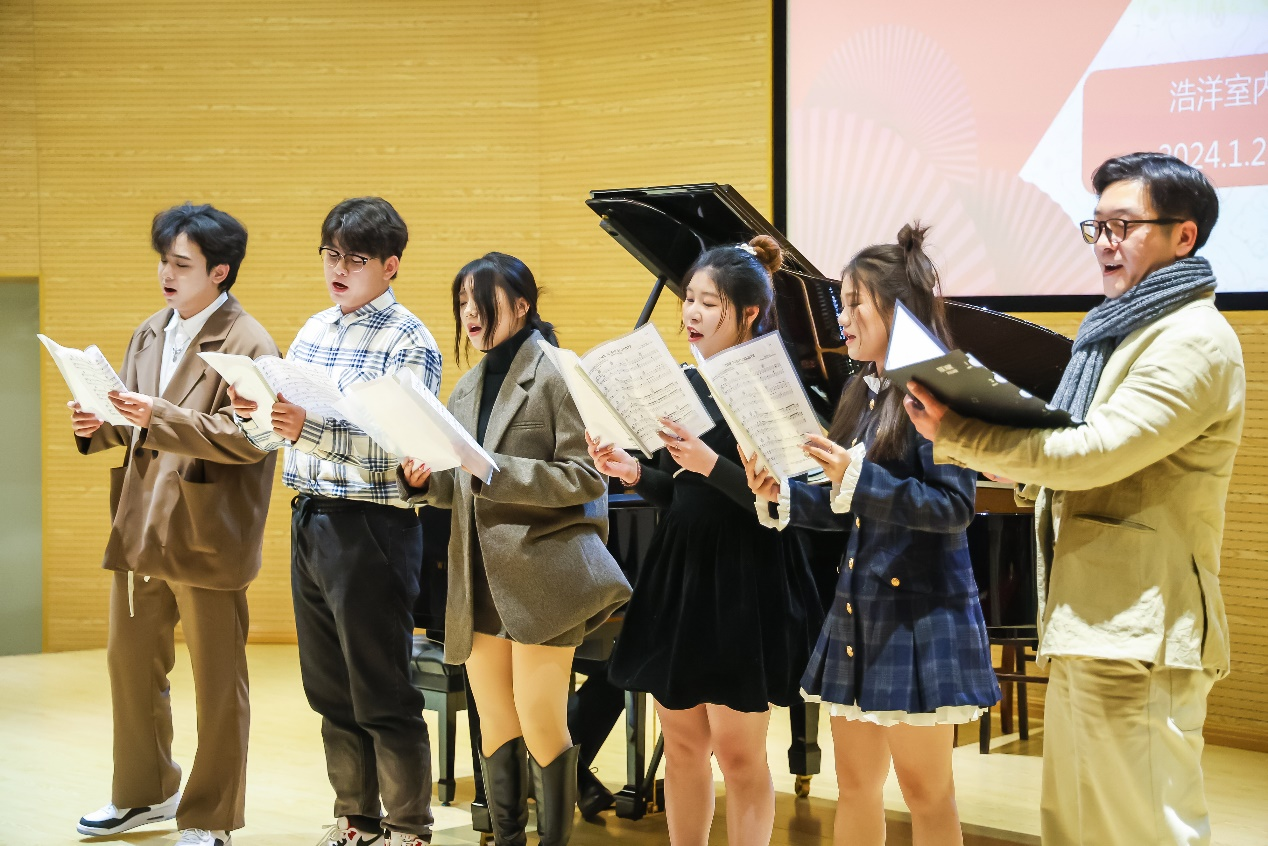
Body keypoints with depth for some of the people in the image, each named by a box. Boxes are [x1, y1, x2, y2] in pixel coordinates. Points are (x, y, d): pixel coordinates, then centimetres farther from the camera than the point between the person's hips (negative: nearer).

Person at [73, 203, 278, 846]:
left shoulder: (248, 344, -12)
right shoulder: (150, 334, 12)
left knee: (216, 685, 4)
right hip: (141, 528, 8)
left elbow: (248, 437, -23)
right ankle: (144, 794, 36)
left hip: (206, 538, -8)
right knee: (129, 662, 18)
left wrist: (160, 417, -30)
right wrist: (98, 425, -3)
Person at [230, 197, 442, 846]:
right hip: (309, 518, 7)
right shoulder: (315, 331, 12)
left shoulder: (409, 341, -10)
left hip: (371, 523, -7)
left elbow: (396, 448, -21)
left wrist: (309, 429, -32)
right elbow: (276, 437, 13)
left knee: (382, 694, 0)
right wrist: (255, 416, -9)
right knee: (329, 688, 14)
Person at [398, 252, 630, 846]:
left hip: (539, 573, -7)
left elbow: (586, 478, -13)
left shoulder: (556, 375, -7)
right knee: (495, 724, 10)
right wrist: (424, 479, -4)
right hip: (479, 580, 7)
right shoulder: (468, 389, 15)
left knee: (540, 726, -4)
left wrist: (494, 472, -20)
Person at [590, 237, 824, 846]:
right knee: (682, 743, 12)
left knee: (738, 750, 0)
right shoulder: (685, 384, 10)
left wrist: (711, 465, -28)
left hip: (745, 583, -7)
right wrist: (635, 474, -2)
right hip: (678, 573, 7)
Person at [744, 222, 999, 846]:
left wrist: (856, 476, -26)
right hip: (858, 606, 8)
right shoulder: (862, 394, 13)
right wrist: (782, 496, -3)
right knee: (855, 783, 12)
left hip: (920, 609, -8)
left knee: (924, 788, 1)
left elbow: (953, 507, -20)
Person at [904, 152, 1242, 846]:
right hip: (1085, 630, 10)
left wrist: (954, 433, -17)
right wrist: (955, 432, 5)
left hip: (1136, 636, -10)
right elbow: (1058, 461, 21)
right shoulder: (1118, 331, 21)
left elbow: (1094, 453, -20)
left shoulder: (1193, 339, -11)